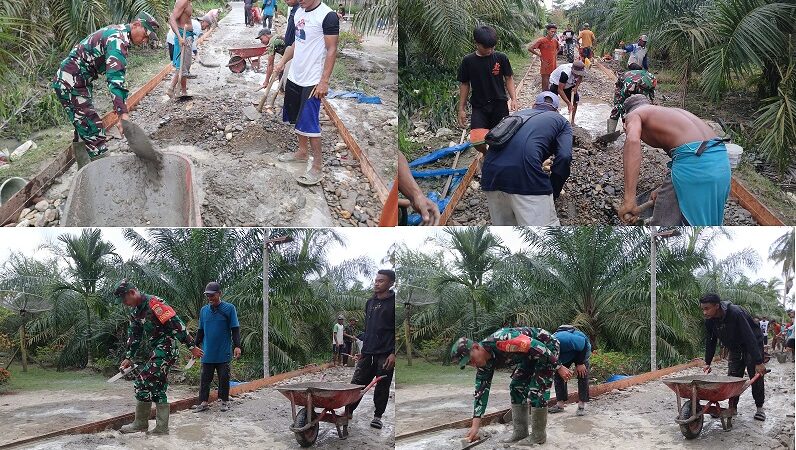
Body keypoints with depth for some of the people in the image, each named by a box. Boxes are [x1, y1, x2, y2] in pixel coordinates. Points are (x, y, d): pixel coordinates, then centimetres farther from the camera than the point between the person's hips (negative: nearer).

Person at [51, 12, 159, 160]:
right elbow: (116, 78, -33)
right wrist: (123, 114, -42)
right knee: (94, 132, -12)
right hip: (71, 85, -11)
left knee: (83, 129, 18)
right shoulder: (118, 39, -20)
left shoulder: (117, 31, 12)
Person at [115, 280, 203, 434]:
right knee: (157, 388, 9)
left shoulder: (154, 303, -17)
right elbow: (134, 336, 18)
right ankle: (161, 428, 13)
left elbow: (176, 324, -19)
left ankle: (141, 424, 0)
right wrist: (128, 357, 10)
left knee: (143, 383, -10)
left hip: (166, 349, -10)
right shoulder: (135, 312, 12)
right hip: (156, 351, 10)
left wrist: (192, 346, -19)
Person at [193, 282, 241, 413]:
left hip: (224, 353, -3)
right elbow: (200, 331, 16)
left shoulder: (229, 308, -4)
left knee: (224, 378, 6)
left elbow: (235, 329, -4)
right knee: (205, 378, 4)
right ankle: (203, 402, 8)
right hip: (207, 352, 3)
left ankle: (224, 401, 18)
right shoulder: (203, 310, 8)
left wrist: (237, 346, -11)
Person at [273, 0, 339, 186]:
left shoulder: (328, 16, -17)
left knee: (309, 124, -6)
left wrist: (324, 81, -19)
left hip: (312, 81, -8)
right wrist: (282, 62, 12)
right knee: (298, 119, 19)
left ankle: (317, 167, 3)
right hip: (294, 77, 8)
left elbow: (332, 50, -17)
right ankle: (302, 152, 37)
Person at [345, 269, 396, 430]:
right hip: (368, 352, 6)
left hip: (385, 354, -5)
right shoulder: (370, 302, 16)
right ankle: (348, 411, 12)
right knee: (357, 382, 3)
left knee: (382, 386, 3)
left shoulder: (393, 303, -5)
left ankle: (377, 416, 14)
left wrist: (394, 353, -16)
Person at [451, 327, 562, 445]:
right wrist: (475, 426, -7)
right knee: (516, 387, 7)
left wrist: (559, 367, -26)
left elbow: (537, 346, -32)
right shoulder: (485, 363, -6)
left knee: (536, 391, -12)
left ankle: (538, 435, 0)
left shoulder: (500, 341, -34)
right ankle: (520, 432, 16)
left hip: (547, 345, -8)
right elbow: (481, 391, -3)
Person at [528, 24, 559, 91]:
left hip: (553, 66, 6)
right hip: (545, 65, -6)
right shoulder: (541, 40, -11)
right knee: (545, 86, -4)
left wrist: (555, 54, 12)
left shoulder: (555, 41, 6)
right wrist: (539, 55, -9)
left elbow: (558, 48, 30)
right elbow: (530, 48, -14)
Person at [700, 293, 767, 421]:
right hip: (735, 347, 6)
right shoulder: (709, 320, -16)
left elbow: (750, 338, -36)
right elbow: (710, 341, -1)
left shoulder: (735, 313, -36)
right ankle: (732, 407, 7)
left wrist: (758, 362, -37)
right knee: (732, 376, 0)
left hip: (753, 344, -6)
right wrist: (707, 363, -1)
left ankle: (759, 407, 5)